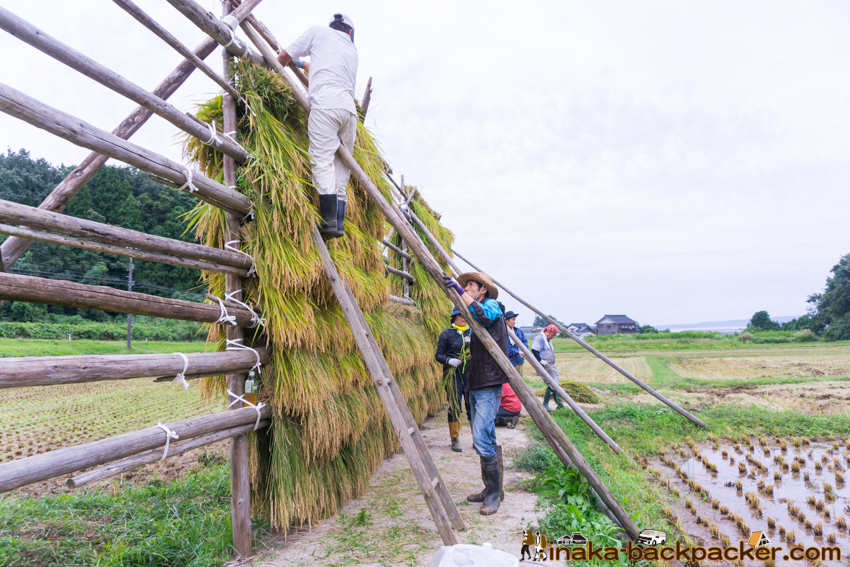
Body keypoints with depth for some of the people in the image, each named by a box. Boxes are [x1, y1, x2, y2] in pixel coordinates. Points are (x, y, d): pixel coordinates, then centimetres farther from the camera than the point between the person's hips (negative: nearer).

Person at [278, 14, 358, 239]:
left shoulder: (319, 31, 18)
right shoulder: (352, 49, 31)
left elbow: (284, 56, 19)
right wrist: (303, 66, 58)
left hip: (325, 104, -5)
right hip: (349, 108, 5)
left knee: (323, 159, -12)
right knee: (341, 165, 5)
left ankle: (329, 221, -22)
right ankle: (339, 223, -1)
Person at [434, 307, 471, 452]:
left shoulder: (472, 332, 10)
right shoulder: (447, 334, 0)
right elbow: (438, 355, -1)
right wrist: (449, 360, -19)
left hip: (470, 373, 3)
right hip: (453, 373, -3)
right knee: (454, 406, -3)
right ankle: (455, 440, 8)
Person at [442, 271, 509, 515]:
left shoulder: (492, 305, -9)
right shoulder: (474, 318, 19)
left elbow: (483, 315, -29)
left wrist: (459, 291, -32)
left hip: (489, 387, -10)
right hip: (476, 385, 10)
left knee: (481, 438, -14)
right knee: (483, 440, 13)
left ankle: (494, 493, -4)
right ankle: (489, 489, 21)